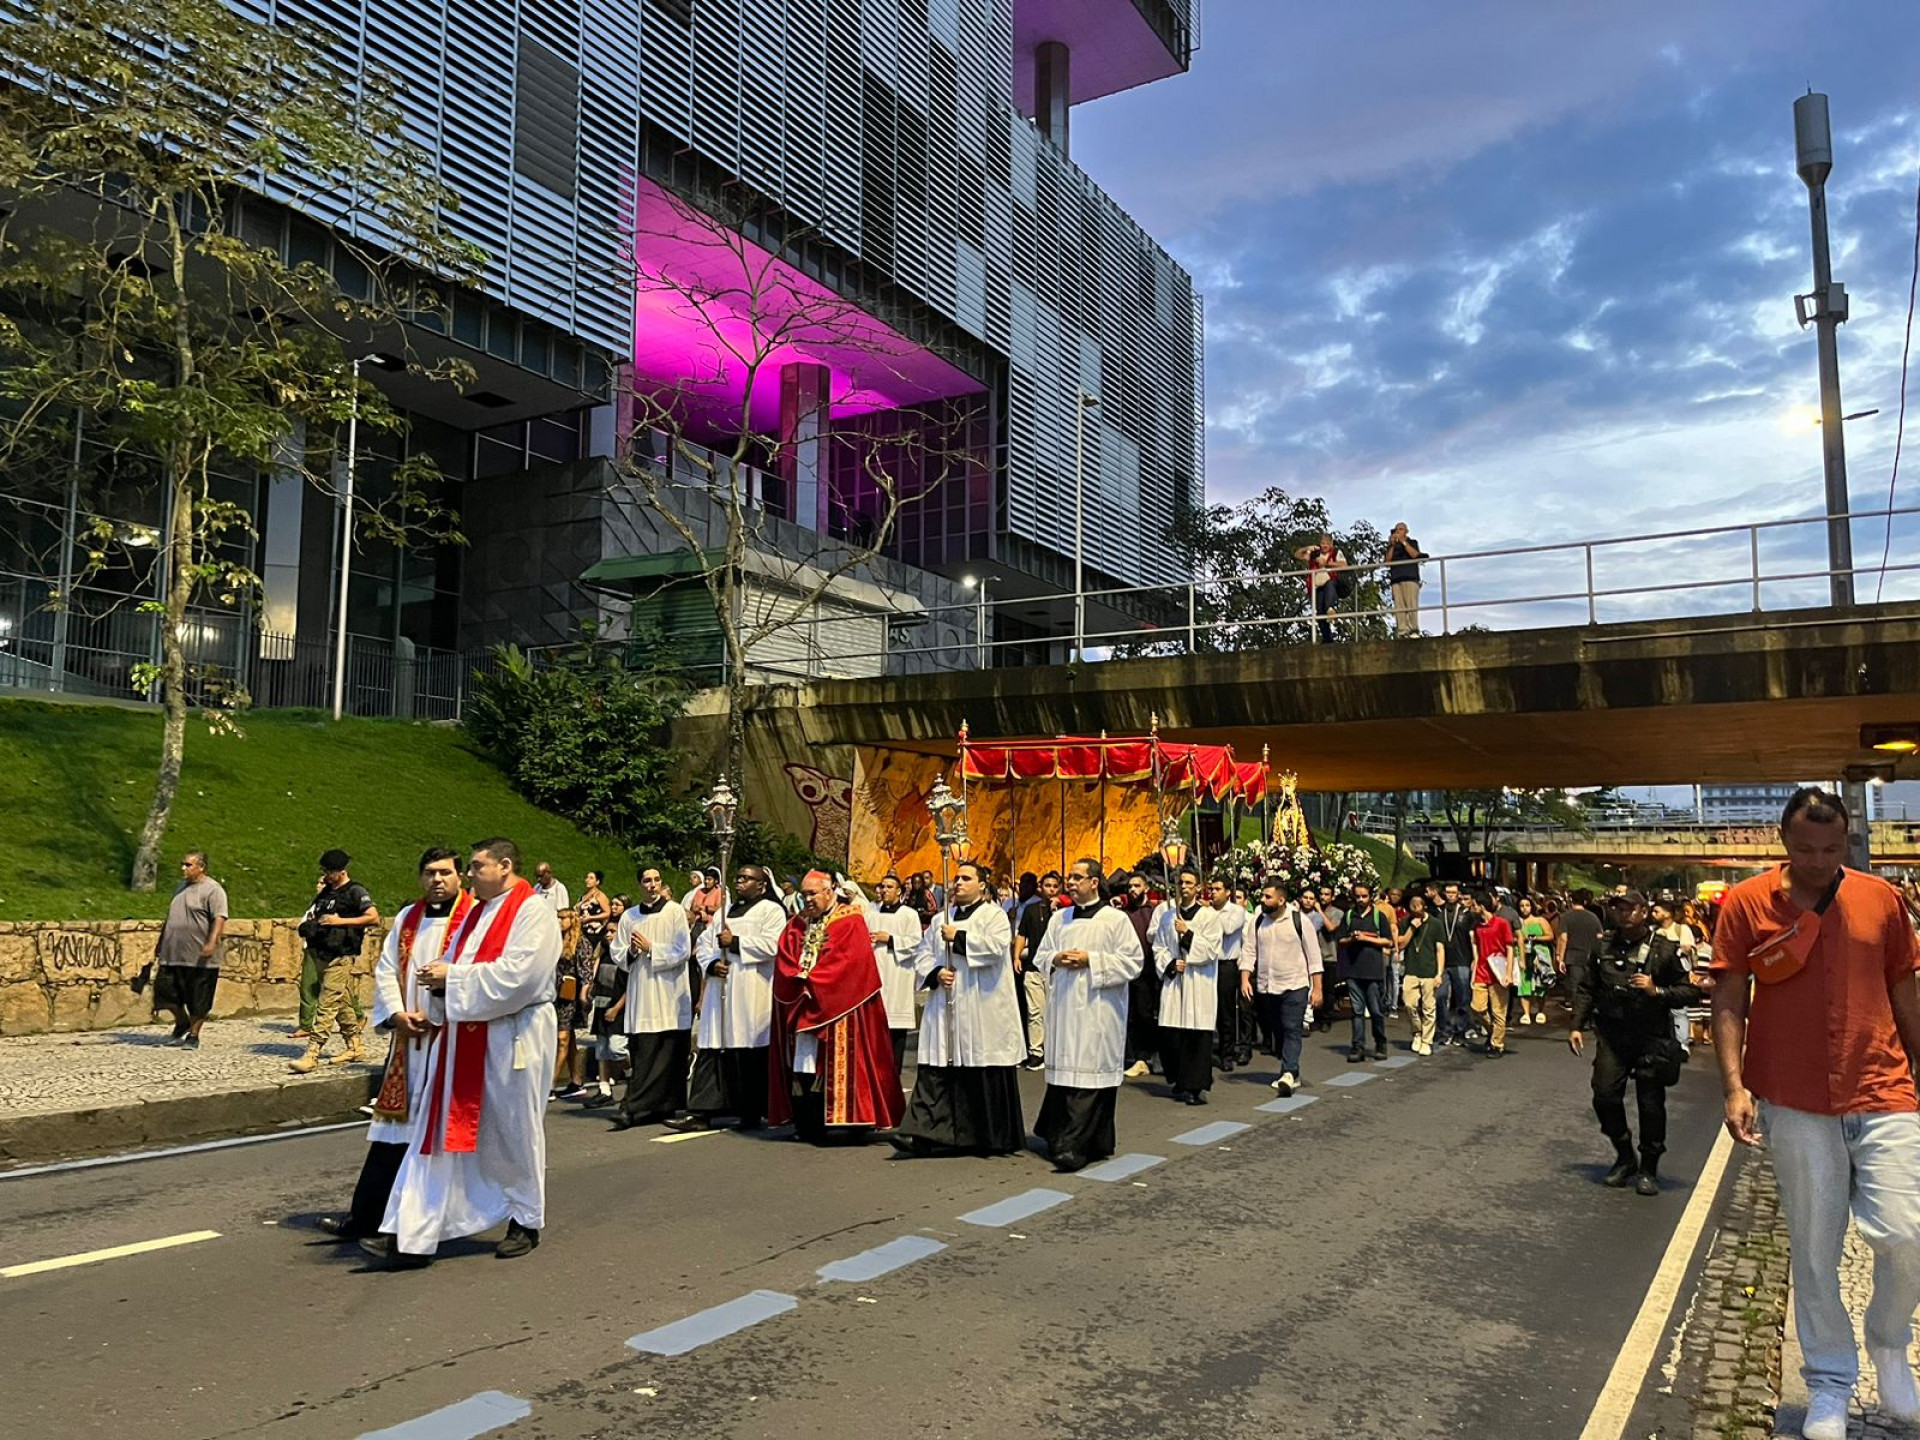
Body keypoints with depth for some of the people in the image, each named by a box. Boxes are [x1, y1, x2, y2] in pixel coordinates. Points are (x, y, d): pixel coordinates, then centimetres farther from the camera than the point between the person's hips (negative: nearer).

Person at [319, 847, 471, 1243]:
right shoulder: (407, 918, 14)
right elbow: (386, 971, 12)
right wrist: (396, 1014, -4)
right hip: (407, 1040, 5)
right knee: (393, 1128, 9)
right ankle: (364, 1217, 14)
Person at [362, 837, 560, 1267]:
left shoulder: (533, 913, -12)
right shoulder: (477, 913, 15)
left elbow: (516, 975, -22)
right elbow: (455, 963, 18)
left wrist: (452, 978, -16)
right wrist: (440, 979, -5)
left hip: (510, 1042, -8)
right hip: (463, 1039, 8)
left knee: (514, 1134, 7)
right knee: (439, 1132, 4)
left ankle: (526, 1222, 25)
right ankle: (410, 1235, 5)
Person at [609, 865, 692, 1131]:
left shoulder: (675, 912, 0)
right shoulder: (629, 916, 11)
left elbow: (682, 951, -6)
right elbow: (617, 954, 12)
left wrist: (650, 949, -10)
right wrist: (631, 952, -8)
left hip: (668, 993, -3)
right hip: (640, 994, 3)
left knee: (665, 1056, -4)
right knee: (641, 1055, -1)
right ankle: (660, 1107, 4)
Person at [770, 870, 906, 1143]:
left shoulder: (850, 921, -2)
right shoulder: (797, 924, 15)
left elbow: (849, 960, -13)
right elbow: (784, 960, 7)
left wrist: (811, 981, -14)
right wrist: (799, 979, -13)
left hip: (837, 1006, -5)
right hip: (800, 1005, 5)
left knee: (834, 1065, -7)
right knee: (802, 1066, 2)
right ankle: (805, 1125, 6)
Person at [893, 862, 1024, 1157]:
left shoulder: (994, 915, 2)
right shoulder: (941, 920, 18)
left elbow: (996, 947, -15)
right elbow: (925, 955, 15)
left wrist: (958, 937, -10)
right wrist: (936, 973, -5)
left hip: (982, 1009, -5)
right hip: (945, 1008, 5)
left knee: (985, 1073, 0)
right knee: (936, 1071, -2)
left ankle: (993, 1138, 13)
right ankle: (925, 1133, -4)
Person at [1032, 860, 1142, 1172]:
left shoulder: (1115, 920, -1)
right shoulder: (1058, 918, 14)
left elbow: (1133, 961, -5)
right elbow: (1040, 957, 18)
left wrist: (1091, 960, -12)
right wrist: (1056, 959, -4)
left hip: (1098, 1009, -4)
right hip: (1064, 1006, 5)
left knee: (1090, 1074, -8)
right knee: (1063, 1072, 5)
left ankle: (1076, 1146, -8)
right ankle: (1060, 1139, 14)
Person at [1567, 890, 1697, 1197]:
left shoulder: (1665, 950, -2)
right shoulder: (1604, 947, 6)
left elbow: (1688, 992, 0)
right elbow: (1587, 990, 12)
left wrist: (1657, 991, -17)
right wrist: (1577, 1026, 6)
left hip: (1651, 1037, -2)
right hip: (1611, 1035, 3)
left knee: (1651, 1103, 2)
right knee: (1605, 1096, -2)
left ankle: (1648, 1168, 20)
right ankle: (1624, 1157, 21)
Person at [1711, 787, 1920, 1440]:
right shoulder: (1746, 904, -3)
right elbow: (1728, 999, -2)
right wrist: (1734, 1085, -10)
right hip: (1795, 1104, -1)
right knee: (1813, 1249, 7)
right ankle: (1830, 1383, 25)